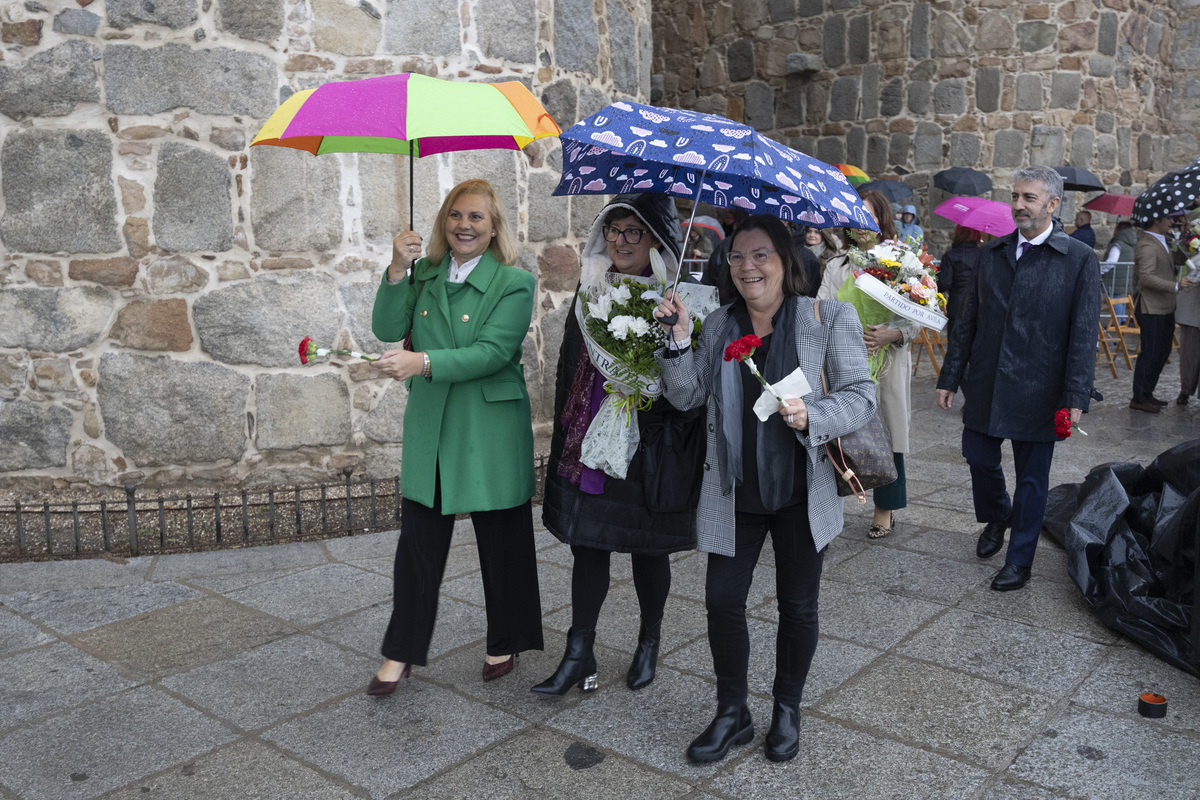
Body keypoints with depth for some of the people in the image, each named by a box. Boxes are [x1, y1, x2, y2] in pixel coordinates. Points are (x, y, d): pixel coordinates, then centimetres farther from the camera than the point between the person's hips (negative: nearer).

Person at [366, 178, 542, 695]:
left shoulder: (514, 283, -6)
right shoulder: (425, 274, 10)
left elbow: (493, 352, -18)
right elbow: (388, 329, 0)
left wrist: (423, 362, -30)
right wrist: (398, 270, -12)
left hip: (491, 433, -3)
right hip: (428, 429, 4)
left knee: (502, 543, 9)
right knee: (418, 541, 7)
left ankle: (505, 643, 30)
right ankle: (400, 653, 22)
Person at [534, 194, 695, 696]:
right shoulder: (591, 288, 9)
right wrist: (565, 432, 12)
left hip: (646, 447, -4)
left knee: (648, 548, 10)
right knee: (587, 544, 7)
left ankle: (649, 646, 31)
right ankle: (579, 654, 18)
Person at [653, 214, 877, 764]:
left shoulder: (828, 319, -6)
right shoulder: (717, 325, 5)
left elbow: (861, 396, -9)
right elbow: (686, 397, 1)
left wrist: (811, 416, -27)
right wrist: (678, 337, -12)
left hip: (802, 491, -2)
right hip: (734, 492, 3)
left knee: (798, 606, 12)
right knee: (722, 600, 4)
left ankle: (787, 711, 35)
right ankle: (732, 714, 26)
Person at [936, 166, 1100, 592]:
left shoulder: (1079, 260, -5)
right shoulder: (991, 253, 7)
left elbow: (1084, 335, -8)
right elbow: (968, 320, 9)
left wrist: (1075, 397, -13)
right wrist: (950, 377, 6)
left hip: (1037, 390, -3)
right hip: (985, 383, 4)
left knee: (1031, 477, 7)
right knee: (979, 458, 11)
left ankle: (1019, 560, 22)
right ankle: (996, 518, 41)